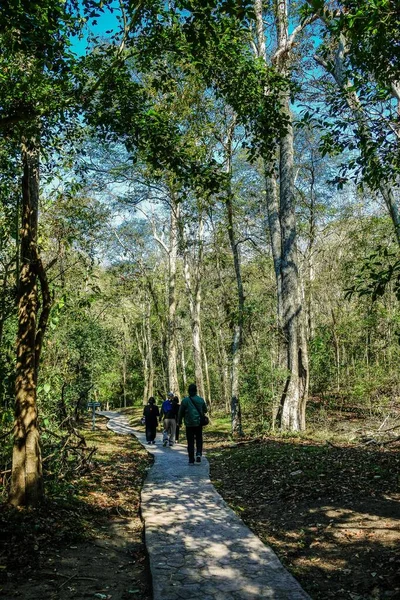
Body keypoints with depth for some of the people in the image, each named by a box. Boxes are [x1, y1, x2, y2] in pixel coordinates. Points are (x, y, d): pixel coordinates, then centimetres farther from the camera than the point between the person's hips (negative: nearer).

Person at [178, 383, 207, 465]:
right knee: (199, 439, 16)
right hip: (199, 423, 2)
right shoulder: (201, 400, -1)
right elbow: (205, 410, 10)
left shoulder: (185, 400, -8)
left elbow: (181, 412, -2)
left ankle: (191, 460, 5)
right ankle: (199, 453, -6)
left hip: (189, 424, -2)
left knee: (190, 441, 5)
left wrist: (179, 421, 11)